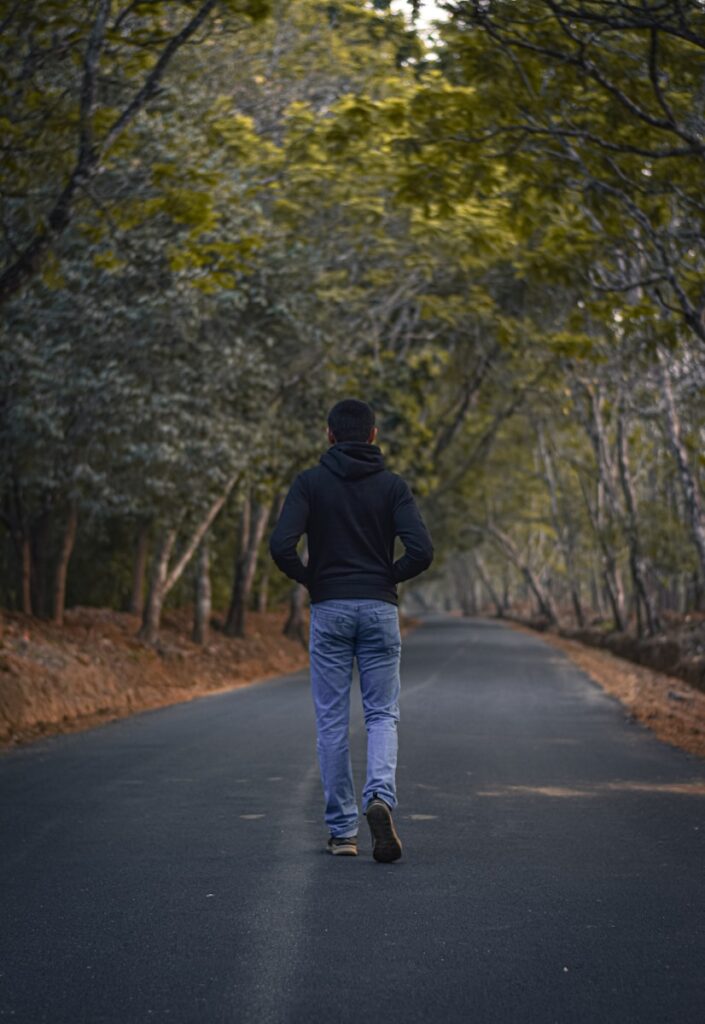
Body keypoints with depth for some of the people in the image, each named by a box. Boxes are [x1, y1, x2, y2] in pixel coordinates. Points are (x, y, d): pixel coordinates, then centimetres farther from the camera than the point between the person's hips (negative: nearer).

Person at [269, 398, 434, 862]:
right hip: (380, 610, 0)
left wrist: (310, 579, 5)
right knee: (383, 715, 8)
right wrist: (390, 577, 7)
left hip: (329, 610, 0)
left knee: (332, 720, 7)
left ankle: (343, 831, 10)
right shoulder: (393, 485, 1)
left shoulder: (310, 482, -1)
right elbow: (422, 550, -11)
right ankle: (380, 795, -19)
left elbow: (281, 546, -14)